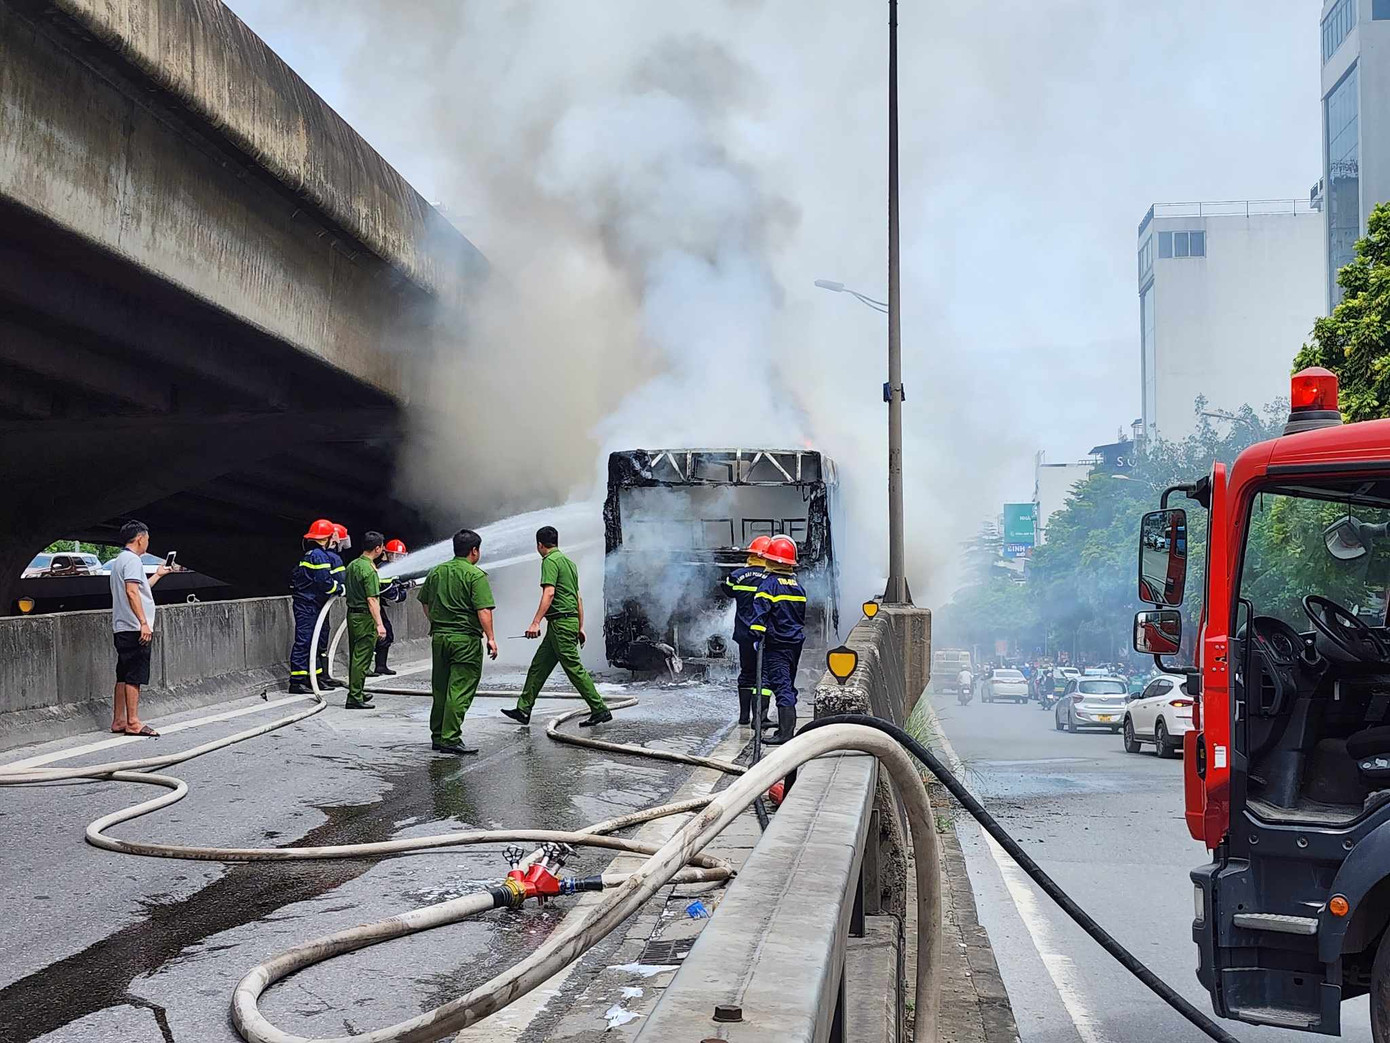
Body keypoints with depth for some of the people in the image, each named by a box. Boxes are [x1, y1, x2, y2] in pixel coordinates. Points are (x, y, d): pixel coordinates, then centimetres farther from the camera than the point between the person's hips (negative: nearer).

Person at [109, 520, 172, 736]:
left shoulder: (119, 560, 21)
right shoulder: (132, 560, -11)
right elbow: (132, 591, -22)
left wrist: (158, 575, 42)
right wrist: (144, 623, -24)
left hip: (121, 629, 10)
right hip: (134, 628, -10)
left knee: (124, 676, 12)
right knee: (134, 676, -8)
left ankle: (118, 721, 14)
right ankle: (133, 722, -8)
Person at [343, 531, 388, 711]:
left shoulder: (352, 565, 9)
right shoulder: (369, 570, -18)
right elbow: (372, 600, -23)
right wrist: (379, 624, -25)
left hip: (352, 613, 9)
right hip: (365, 618, -9)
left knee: (354, 657, 18)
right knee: (362, 659, -4)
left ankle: (357, 692, 29)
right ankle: (354, 699, -3)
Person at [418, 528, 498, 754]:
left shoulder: (436, 572, 10)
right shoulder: (476, 575, -10)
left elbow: (425, 603, 19)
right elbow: (484, 610, -16)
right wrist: (491, 638, -13)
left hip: (438, 636, 7)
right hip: (465, 639, -7)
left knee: (440, 689, 15)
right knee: (460, 691, -5)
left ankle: (437, 736, 21)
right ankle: (450, 739, -7)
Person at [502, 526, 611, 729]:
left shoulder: (550, 561, -9)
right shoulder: (568, 561, 19)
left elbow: (549, 593, -21)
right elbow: (578, 597, 21)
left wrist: (535, 623, -23)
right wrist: (580, 627, 23)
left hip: (560, 622, -10)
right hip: (570, 620, 10)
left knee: (573, 667, -8)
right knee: (539, 665, 12)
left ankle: (600, 710, -7)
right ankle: (523, 710, 16)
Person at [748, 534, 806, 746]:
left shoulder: (769, 584, -12)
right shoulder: (797, 585, 11)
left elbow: (761, 610, -22)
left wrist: (758, 632, -24)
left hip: (777, 644, -7)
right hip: (796, 642, 7)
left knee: (781, 685, -9)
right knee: (788, 685, 16)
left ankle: (785, 733, -13)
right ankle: (787, 727, 23)